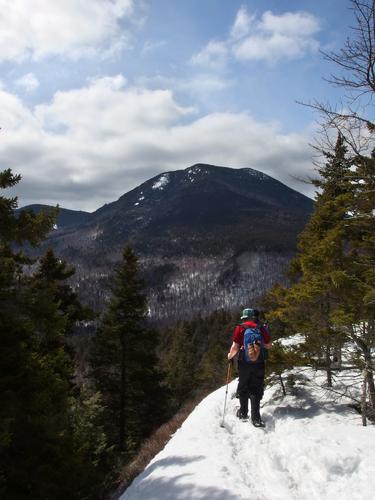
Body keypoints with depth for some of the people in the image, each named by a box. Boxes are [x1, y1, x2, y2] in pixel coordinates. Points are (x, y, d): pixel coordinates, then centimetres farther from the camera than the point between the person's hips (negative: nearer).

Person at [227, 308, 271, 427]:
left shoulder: (240, 328, -6)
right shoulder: (261, 328, 0)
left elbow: (235, 347, -11)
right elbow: (268, 346, 6)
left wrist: (230, 356, 8)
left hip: (244, 362, -1)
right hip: (259, 363, 1)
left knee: (243, 387, 16)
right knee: (256, 389, 6)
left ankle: (243, 412, 26)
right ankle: (255, 416, -1)